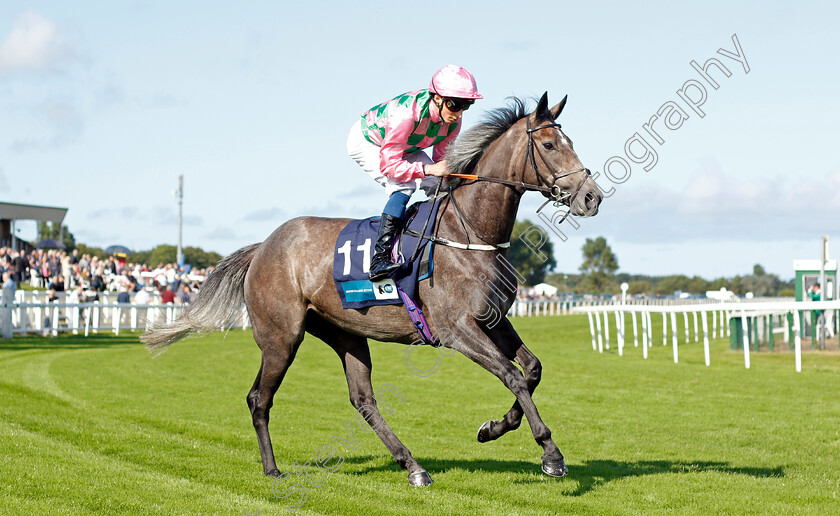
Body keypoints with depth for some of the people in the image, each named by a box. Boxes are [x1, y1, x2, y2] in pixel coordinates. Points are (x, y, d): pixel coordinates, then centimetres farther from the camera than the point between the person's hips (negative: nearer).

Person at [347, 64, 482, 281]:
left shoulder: (453, 121, -20)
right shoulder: (406, 114, -42)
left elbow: (442, 159, -5)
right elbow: (388, 165, -40)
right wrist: (428, 169, -48)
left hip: (405, 147, 8)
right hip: (366, 142, -7)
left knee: (440, 185, -9)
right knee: (403, 186, -29)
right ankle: (379, 259, -34)